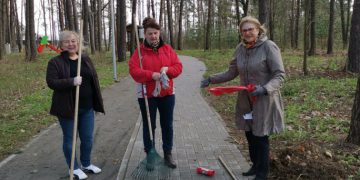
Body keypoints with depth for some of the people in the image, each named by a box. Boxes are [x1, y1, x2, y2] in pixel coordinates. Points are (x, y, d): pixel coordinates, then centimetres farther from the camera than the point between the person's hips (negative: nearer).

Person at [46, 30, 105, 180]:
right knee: (69, 139, 8)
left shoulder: (86, 59, 10)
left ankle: (86, 164, 33)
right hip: (67, 108, -4)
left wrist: (97, 103, 11)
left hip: (87, 107, 5)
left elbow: (94, 80, 13)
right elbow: (51, 82, -16)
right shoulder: (55, 62, -6)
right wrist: (72, 82, -29)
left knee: (88, 138, 12)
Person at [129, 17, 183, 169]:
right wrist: (151, 74, -28)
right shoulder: (139, 51, -5)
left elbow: (178, 66, 1)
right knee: (149, 126, 8)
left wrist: (167, 70, -20)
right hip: (146, 95, -2)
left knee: (167, 125, 11)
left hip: (167, 94, 3)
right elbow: (133, 70, -15)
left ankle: (168, 154, 25)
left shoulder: (167, 49, 4)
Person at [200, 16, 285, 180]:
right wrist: (211, 79, 2)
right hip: (246, 100, 5)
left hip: (264, 100, -5)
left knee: (260, 136, 3)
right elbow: (232, 72, 9)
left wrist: (265, 88, -31)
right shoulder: (240, 48, 2)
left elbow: (280, 75, -16)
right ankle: (255, 166, 37)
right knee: (250, 134, 15)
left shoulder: (269, 46, -15)